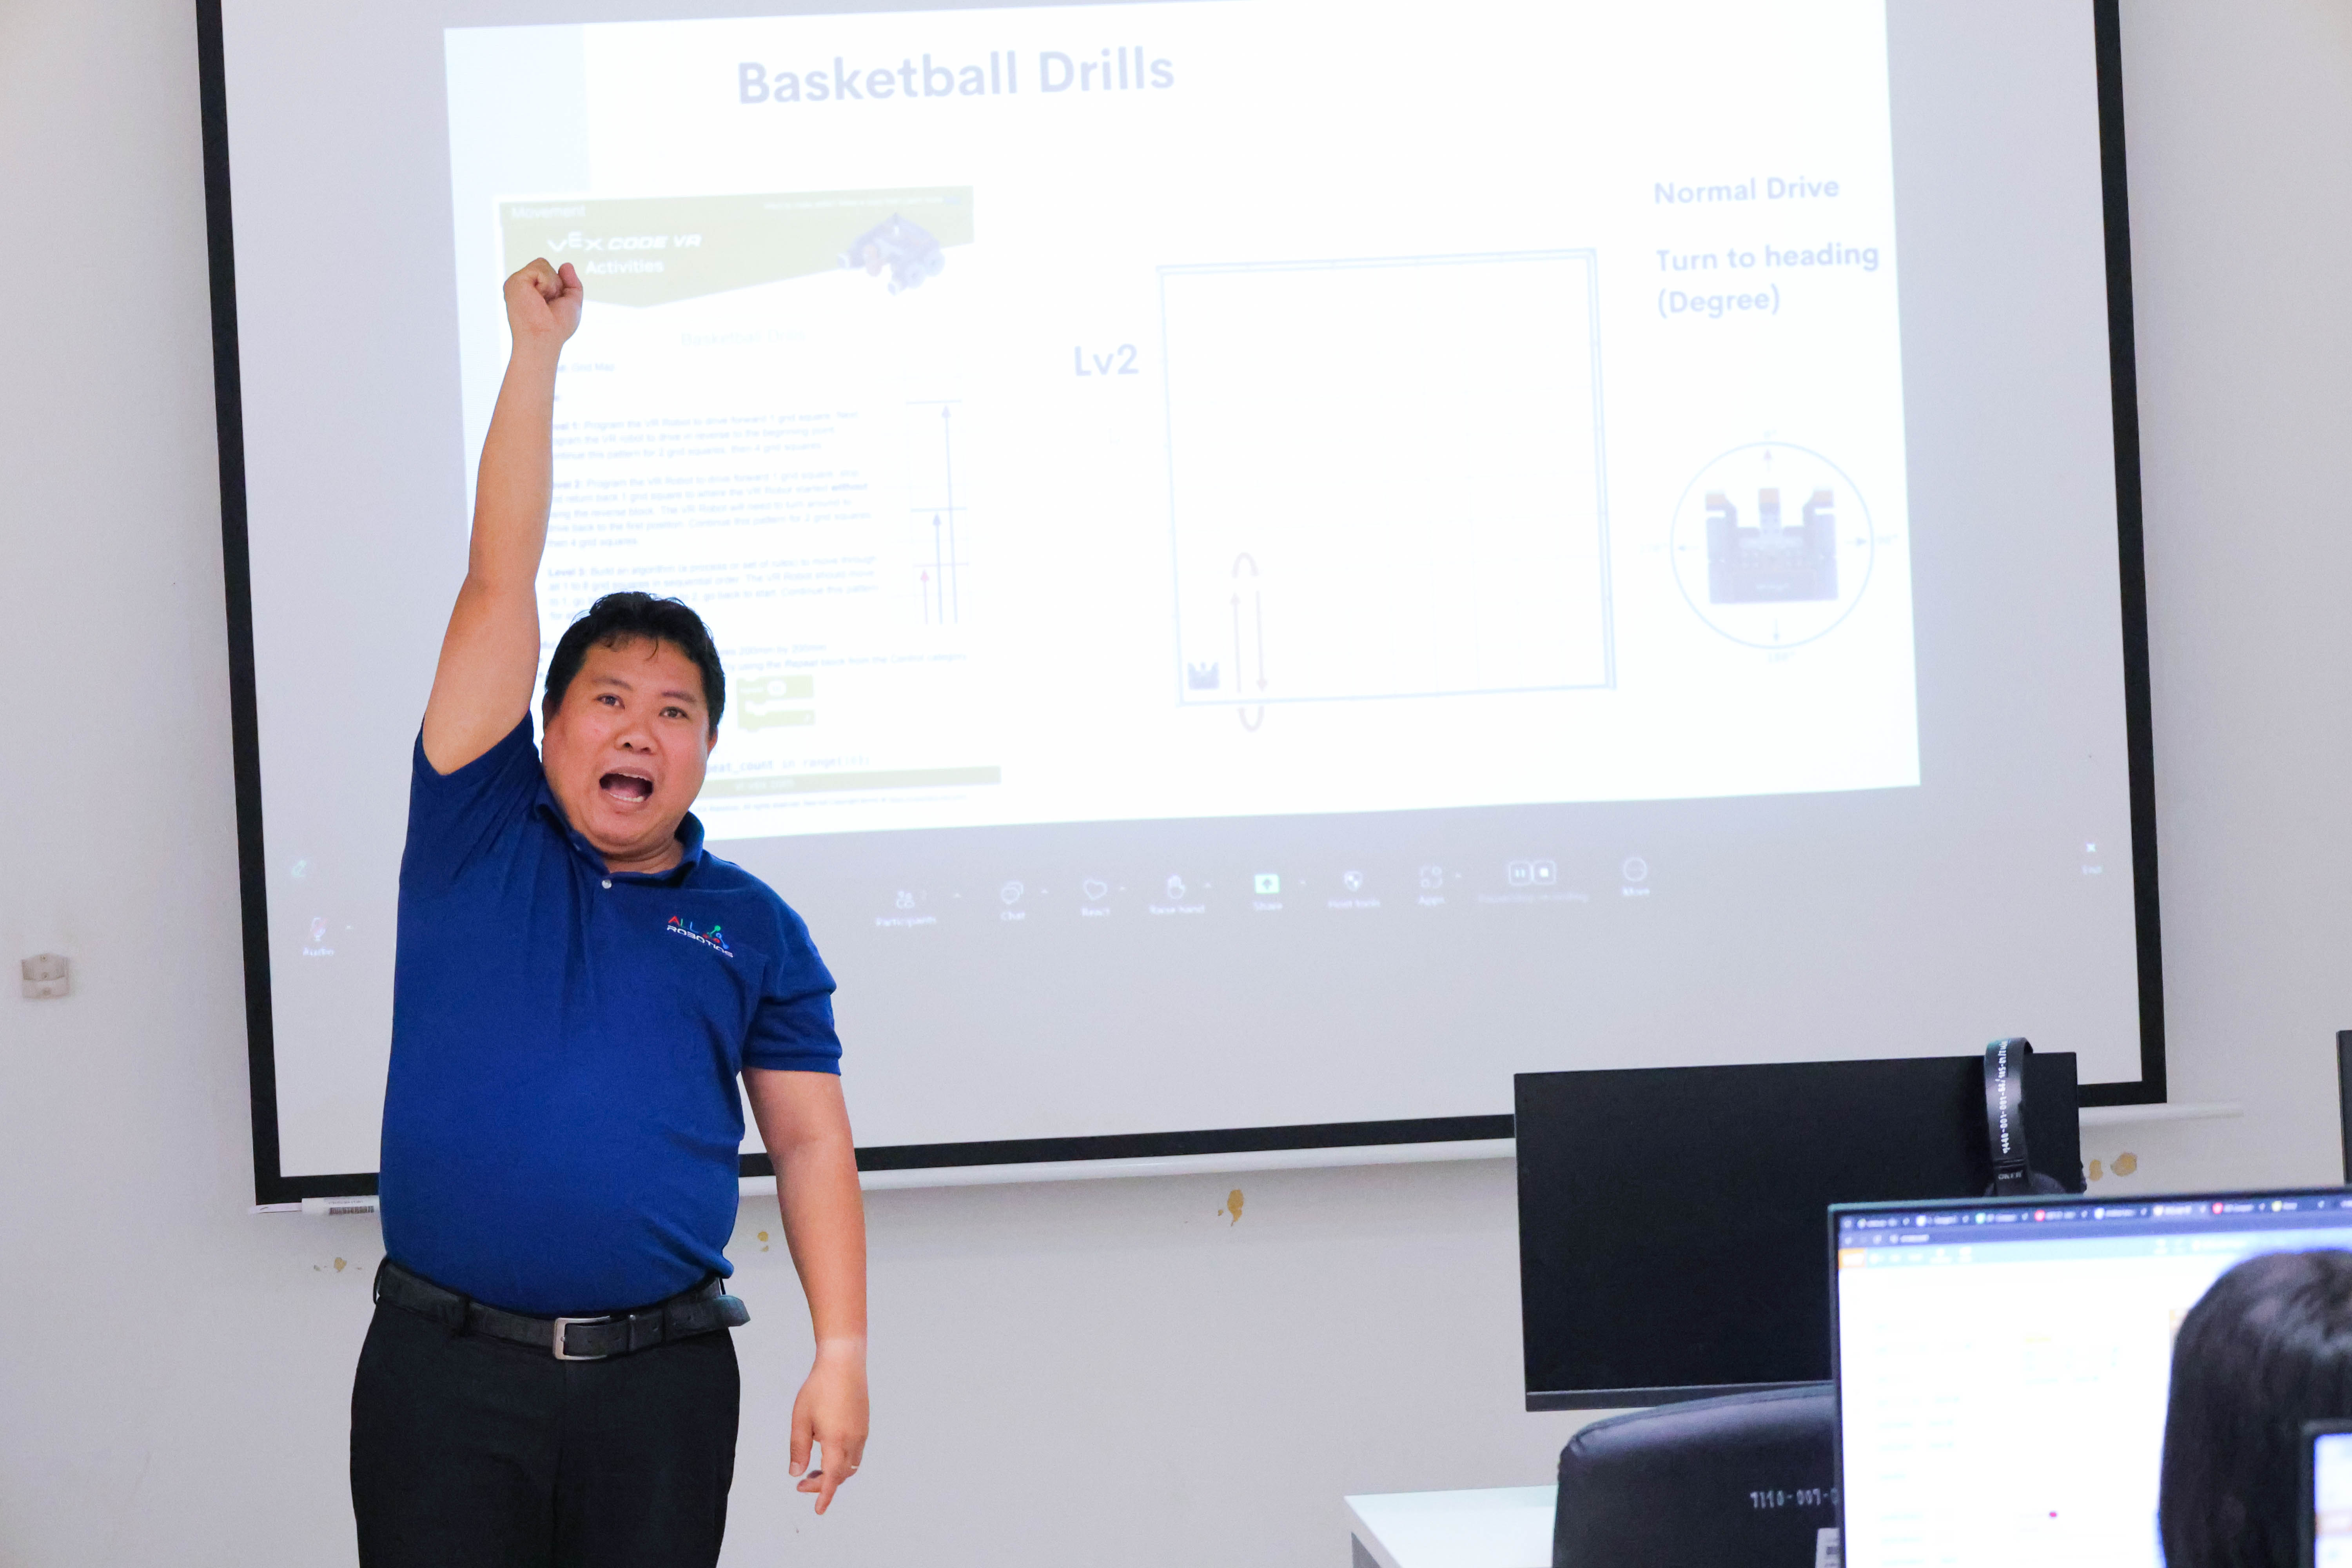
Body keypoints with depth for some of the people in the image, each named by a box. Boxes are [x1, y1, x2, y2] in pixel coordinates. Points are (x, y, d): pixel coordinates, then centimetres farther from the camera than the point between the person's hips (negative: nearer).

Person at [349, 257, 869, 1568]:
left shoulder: (753, 929, 11)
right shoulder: (477, 841, 7)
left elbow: (810, 1141, 9)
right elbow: (500, 583, 4)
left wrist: (844, 1352, -2)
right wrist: (538, 351, 1)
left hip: (661, 1380, 1)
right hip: (443, 1369, -1)